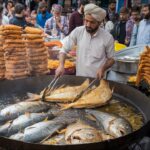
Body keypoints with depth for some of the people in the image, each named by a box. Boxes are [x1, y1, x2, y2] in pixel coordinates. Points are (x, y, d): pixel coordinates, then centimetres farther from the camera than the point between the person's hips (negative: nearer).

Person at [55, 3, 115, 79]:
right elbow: (64, 49, -1)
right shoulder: (77, 31, -8)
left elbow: (111, 58, 2)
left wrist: (103, 68, -16)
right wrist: (61, 65, -16)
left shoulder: (108, 37, -11)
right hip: (79, 77, 1)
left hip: (97, 79, -1)